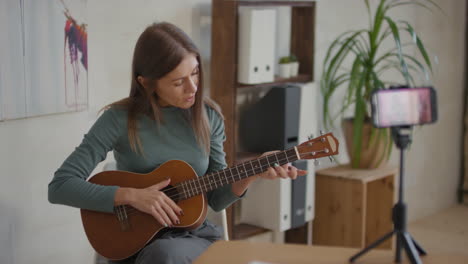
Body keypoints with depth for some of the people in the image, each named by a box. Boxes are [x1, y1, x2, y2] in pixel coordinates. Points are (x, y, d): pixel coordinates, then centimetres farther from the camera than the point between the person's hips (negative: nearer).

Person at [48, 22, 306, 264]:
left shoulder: (208, 117, 0)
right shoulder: (120, 119, -11)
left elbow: (215, 198, 6)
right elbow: (60, 186, -15)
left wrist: (251, 174, -13)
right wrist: (131, 195, -23)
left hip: (197, 235, 3)